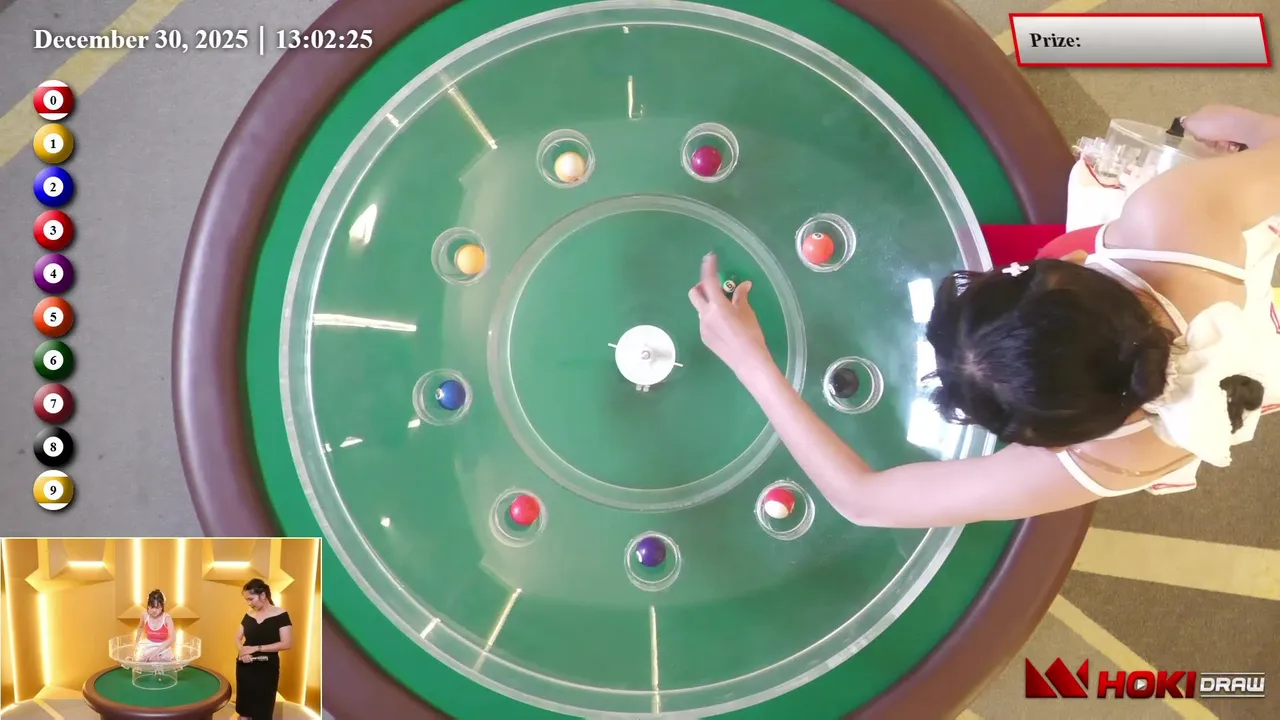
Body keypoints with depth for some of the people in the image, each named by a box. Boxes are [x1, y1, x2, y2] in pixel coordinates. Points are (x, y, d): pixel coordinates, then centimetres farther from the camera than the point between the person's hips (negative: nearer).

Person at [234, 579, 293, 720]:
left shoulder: (280, 615, -10)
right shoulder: (248, 615, 6)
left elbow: (287, 643, -16)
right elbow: (237, 638, 9)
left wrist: (256, 648, -18)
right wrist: (242, 651, -15)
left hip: (267, 669, -4)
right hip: (245, 667, 5)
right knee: (243, 708, 9)